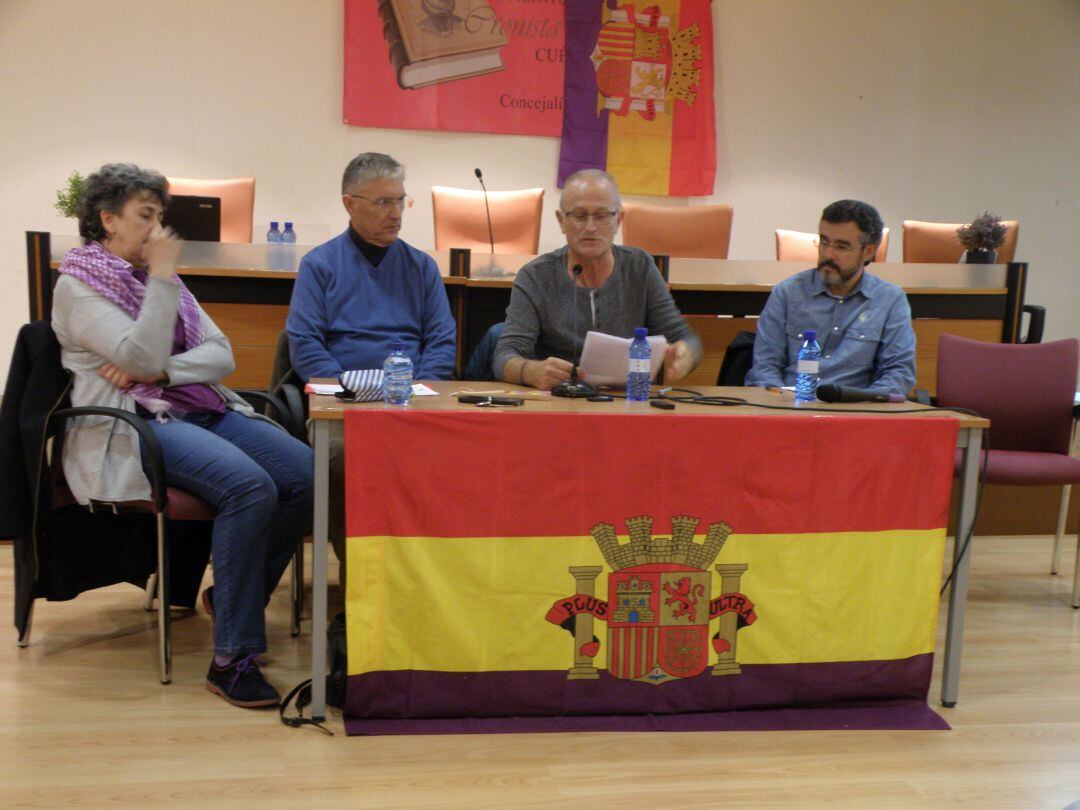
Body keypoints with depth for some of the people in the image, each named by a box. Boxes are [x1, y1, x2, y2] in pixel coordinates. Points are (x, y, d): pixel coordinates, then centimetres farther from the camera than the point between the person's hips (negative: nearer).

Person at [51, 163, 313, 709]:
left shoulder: (160, 277, 22)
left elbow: (222, 355, 9)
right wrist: (161, 277, -11)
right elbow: (142, 358, -14)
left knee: (304, 473, -18)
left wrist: (161, 370, -8)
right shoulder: (79, 284, 2)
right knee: (250, 487, -32)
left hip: (204, 409, 7)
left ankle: (233, 597, 4)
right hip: (134, 422, -6)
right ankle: (231, 660, -25)